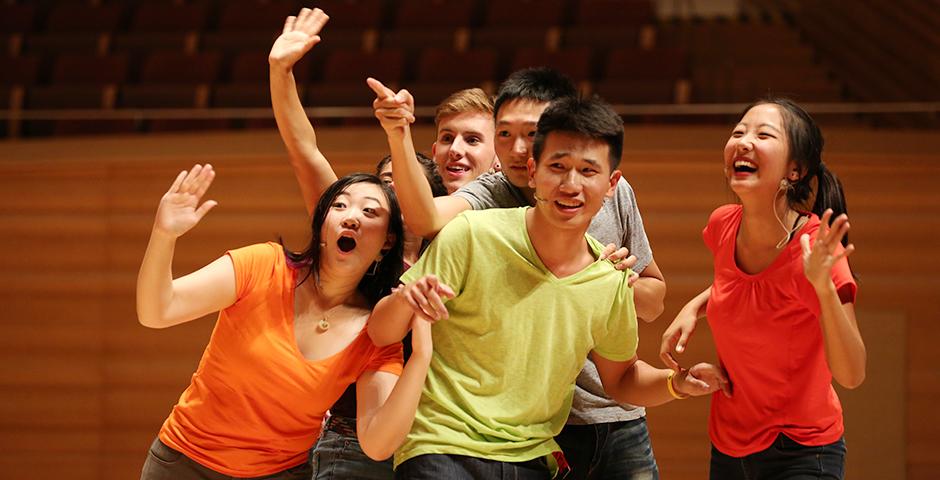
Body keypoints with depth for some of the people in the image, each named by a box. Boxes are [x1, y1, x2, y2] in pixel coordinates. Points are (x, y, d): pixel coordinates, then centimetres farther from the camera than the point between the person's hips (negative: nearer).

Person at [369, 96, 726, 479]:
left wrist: (676, 383, -3)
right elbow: (381, 333, -6)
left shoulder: (611, 282, -1)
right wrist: (405, 300, -28)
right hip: (443, 447, -5)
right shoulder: (472, 236, -11)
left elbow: (621, 378, 18)